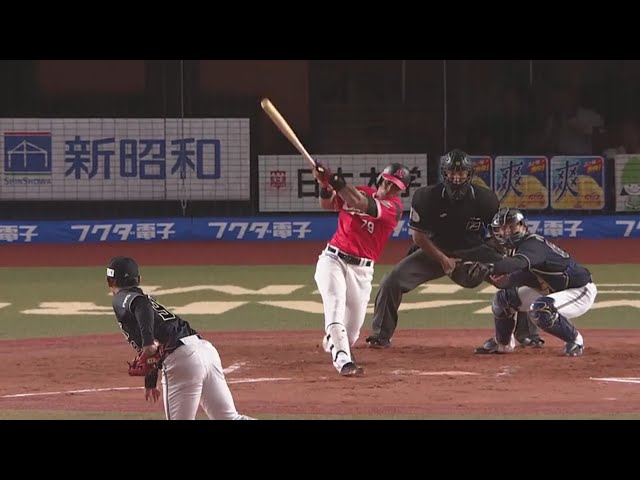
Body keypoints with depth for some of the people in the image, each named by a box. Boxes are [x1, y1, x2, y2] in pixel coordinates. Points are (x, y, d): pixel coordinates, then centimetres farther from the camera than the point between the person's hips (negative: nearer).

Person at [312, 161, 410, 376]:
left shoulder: (394, 206, -6)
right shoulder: (361, 192, 7)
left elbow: (362, 204, -24)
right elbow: (327, 204, -1)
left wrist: (335, 180, -31)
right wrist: (325, 186, -23)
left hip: (361, 270, 0)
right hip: (333, 259, 0)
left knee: (352, 328, 4)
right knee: (335, 305, -25)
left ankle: (332, 344, 40)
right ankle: (343, 361, -32)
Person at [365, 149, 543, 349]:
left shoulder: (485, 199, -18)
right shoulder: (427, 197, -21)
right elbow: (418, 235, -11)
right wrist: (442, 260, -15)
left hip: (476, 250, 0)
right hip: (435, 250, 0)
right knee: (392, 281, -16)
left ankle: (528, 334, 3)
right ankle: (381, 336, 1)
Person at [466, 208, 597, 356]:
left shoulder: (533, 244, -27)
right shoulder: (517, 248, 3)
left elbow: (519, 263, -49)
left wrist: (490, 268, -65)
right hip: (550, 292, 10)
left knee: (539, 309, -37)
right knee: (503, 297, 6)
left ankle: (575, 340, -14)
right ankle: (502, 343, 26)